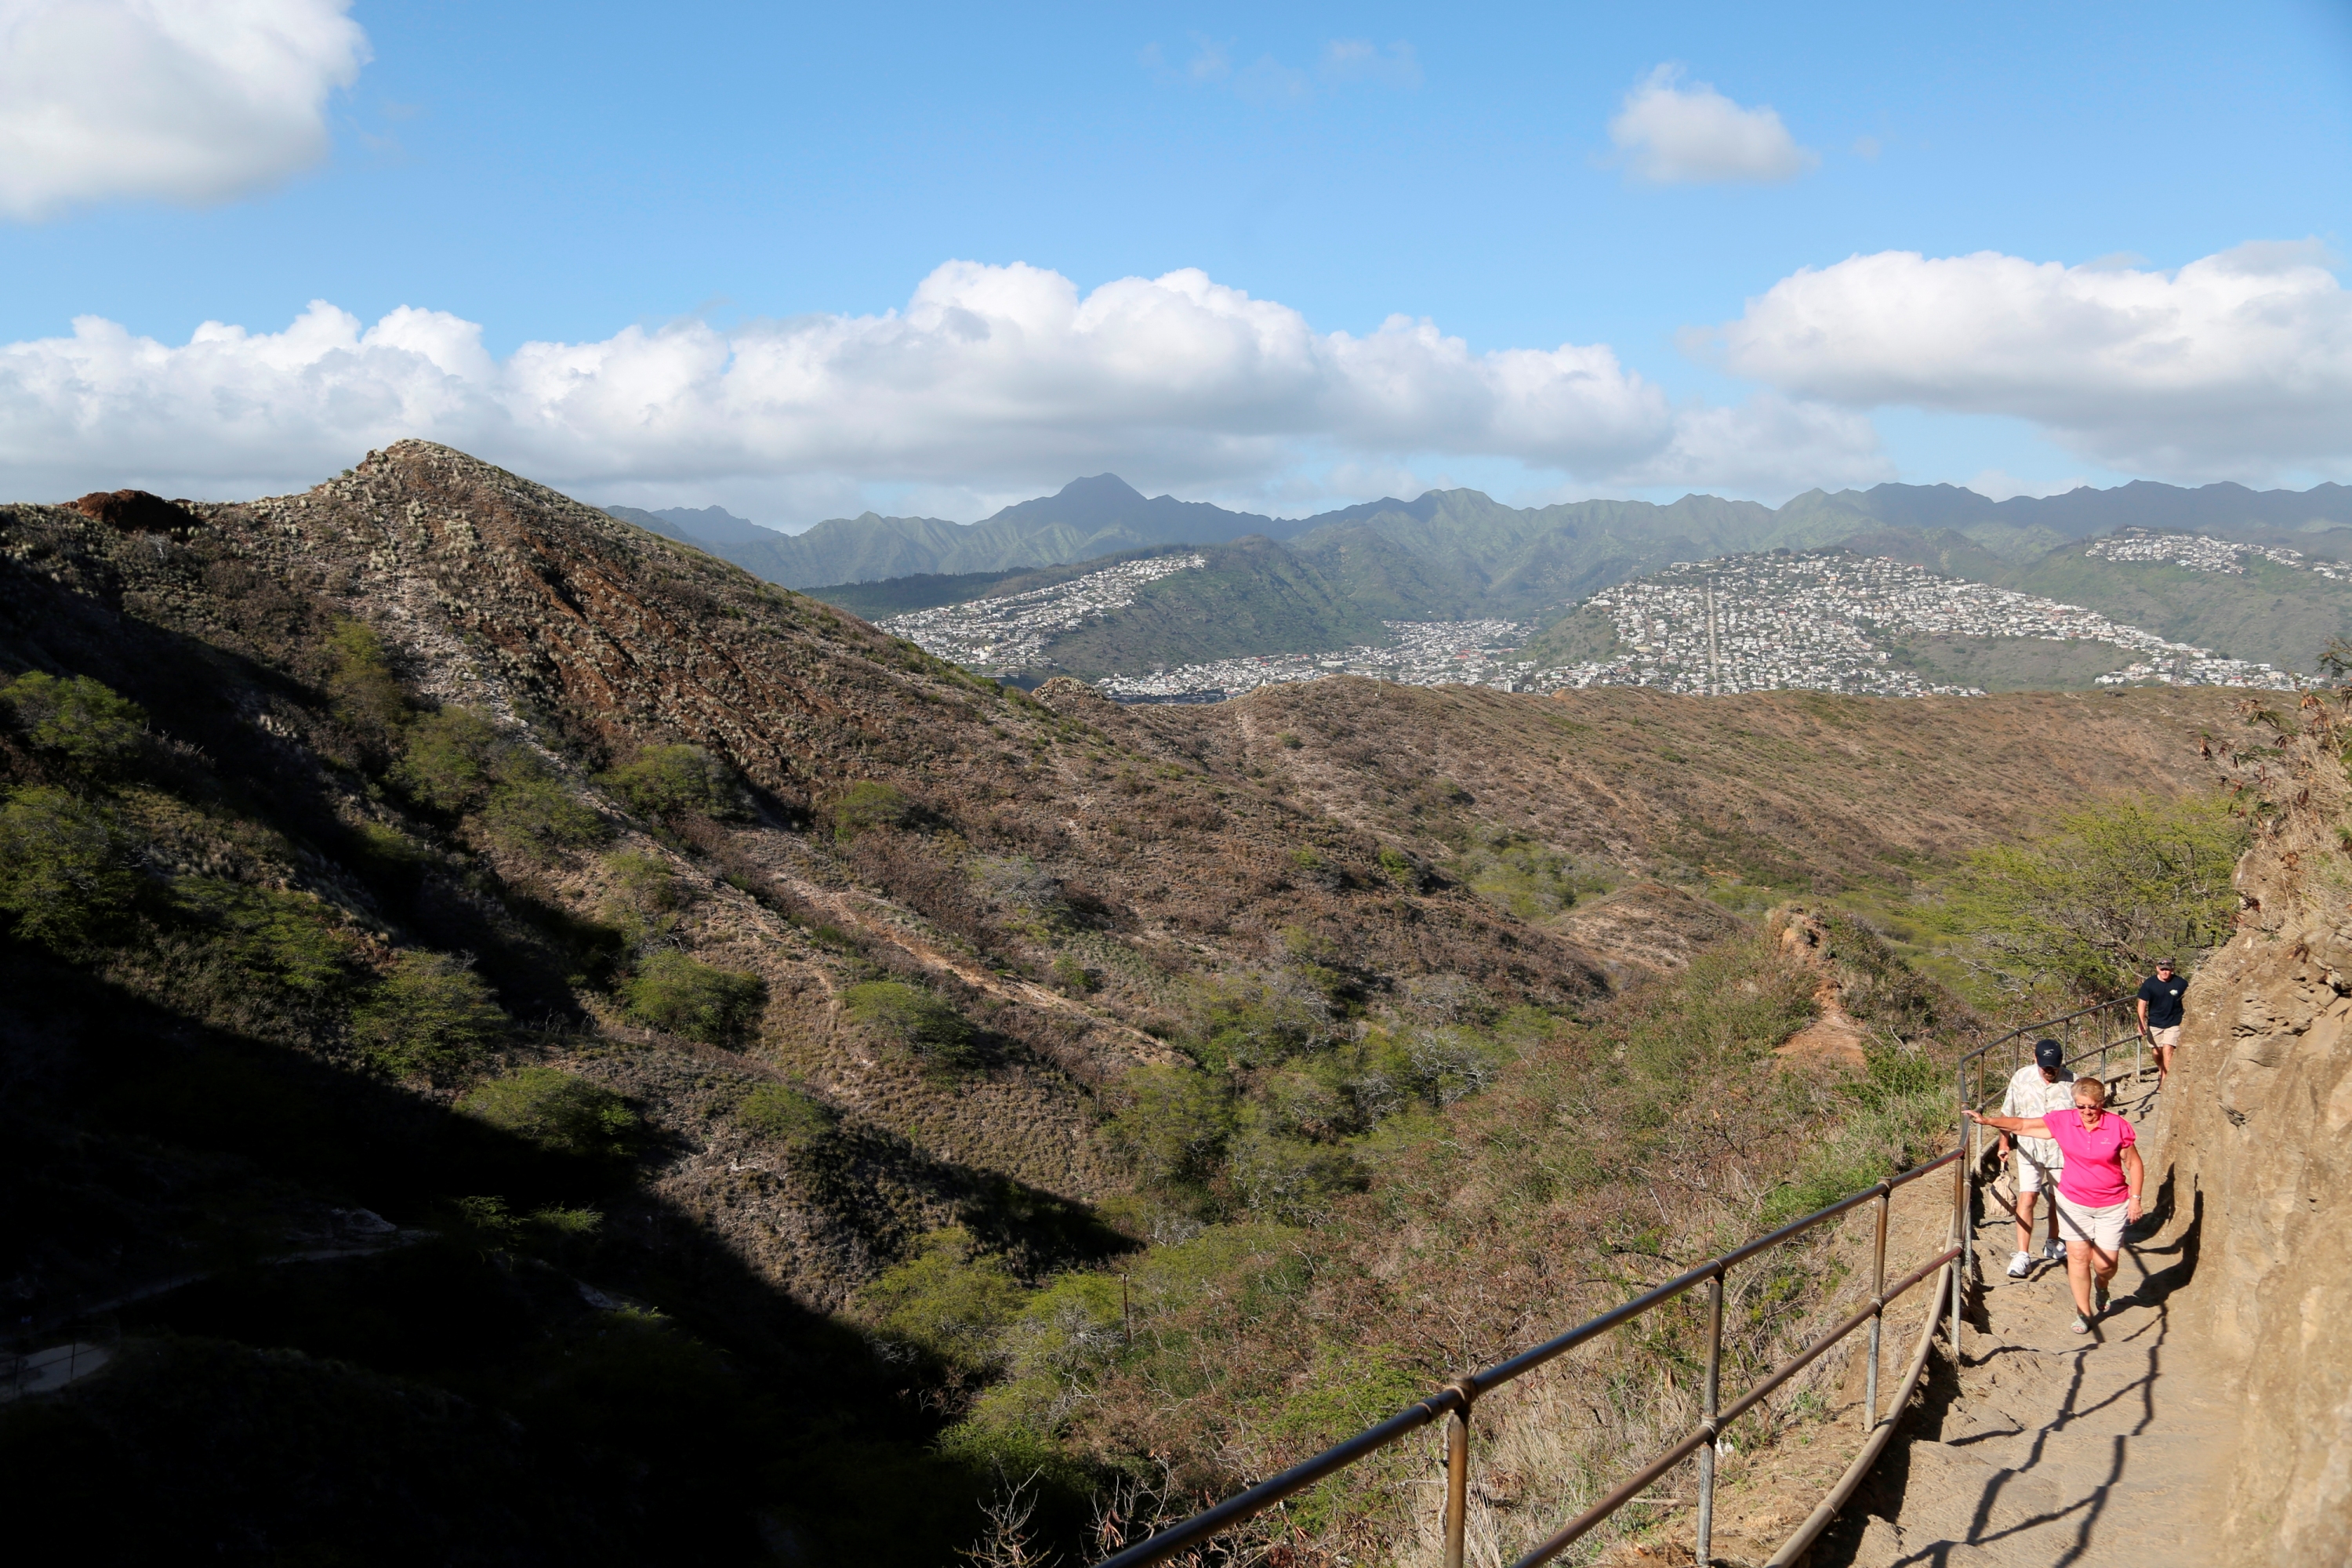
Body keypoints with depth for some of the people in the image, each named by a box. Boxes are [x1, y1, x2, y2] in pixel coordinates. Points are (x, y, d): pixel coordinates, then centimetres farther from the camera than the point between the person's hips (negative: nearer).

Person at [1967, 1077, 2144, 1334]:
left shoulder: (2118, 1127, -11)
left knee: (2105, 1263, 0)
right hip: (2074, 1202, 2)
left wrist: (2135, 1198, -4)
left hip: (2112, 1206, -2)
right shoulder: (2063, 1121, -6)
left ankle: (2101, 1285, 36)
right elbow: (2023, 1125, -1)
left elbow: (2134, 1164, -1)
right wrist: (1987, 1121, -8)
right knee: (2078, 1256, 0)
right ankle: (2084, 1312, 14)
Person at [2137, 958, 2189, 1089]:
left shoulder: (2181, 983, -11)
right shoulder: (2149, 984, -10)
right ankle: (2161, 1071, 43)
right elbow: (2142, 1003, -7)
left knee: (2167, 1050, -13)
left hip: (2173, 1023, -2)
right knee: (2157, 1052, 13)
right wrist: (2142, 1023, -17)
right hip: (2155, 1023, 2)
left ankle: (2164, 1082, -11)